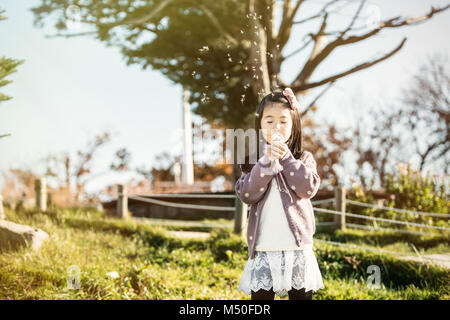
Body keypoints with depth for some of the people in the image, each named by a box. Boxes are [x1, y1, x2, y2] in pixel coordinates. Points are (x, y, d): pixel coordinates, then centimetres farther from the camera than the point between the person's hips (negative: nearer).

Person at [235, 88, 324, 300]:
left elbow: (309, 188, -11)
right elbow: (246, 195, -7)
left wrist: (286, 158, -13)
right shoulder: (254, 161, 7)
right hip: (263, 249, 0)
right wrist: (265, 162, -16)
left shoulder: (304, 159, 6)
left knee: (301, 295, 9)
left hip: (298, 248, 0)